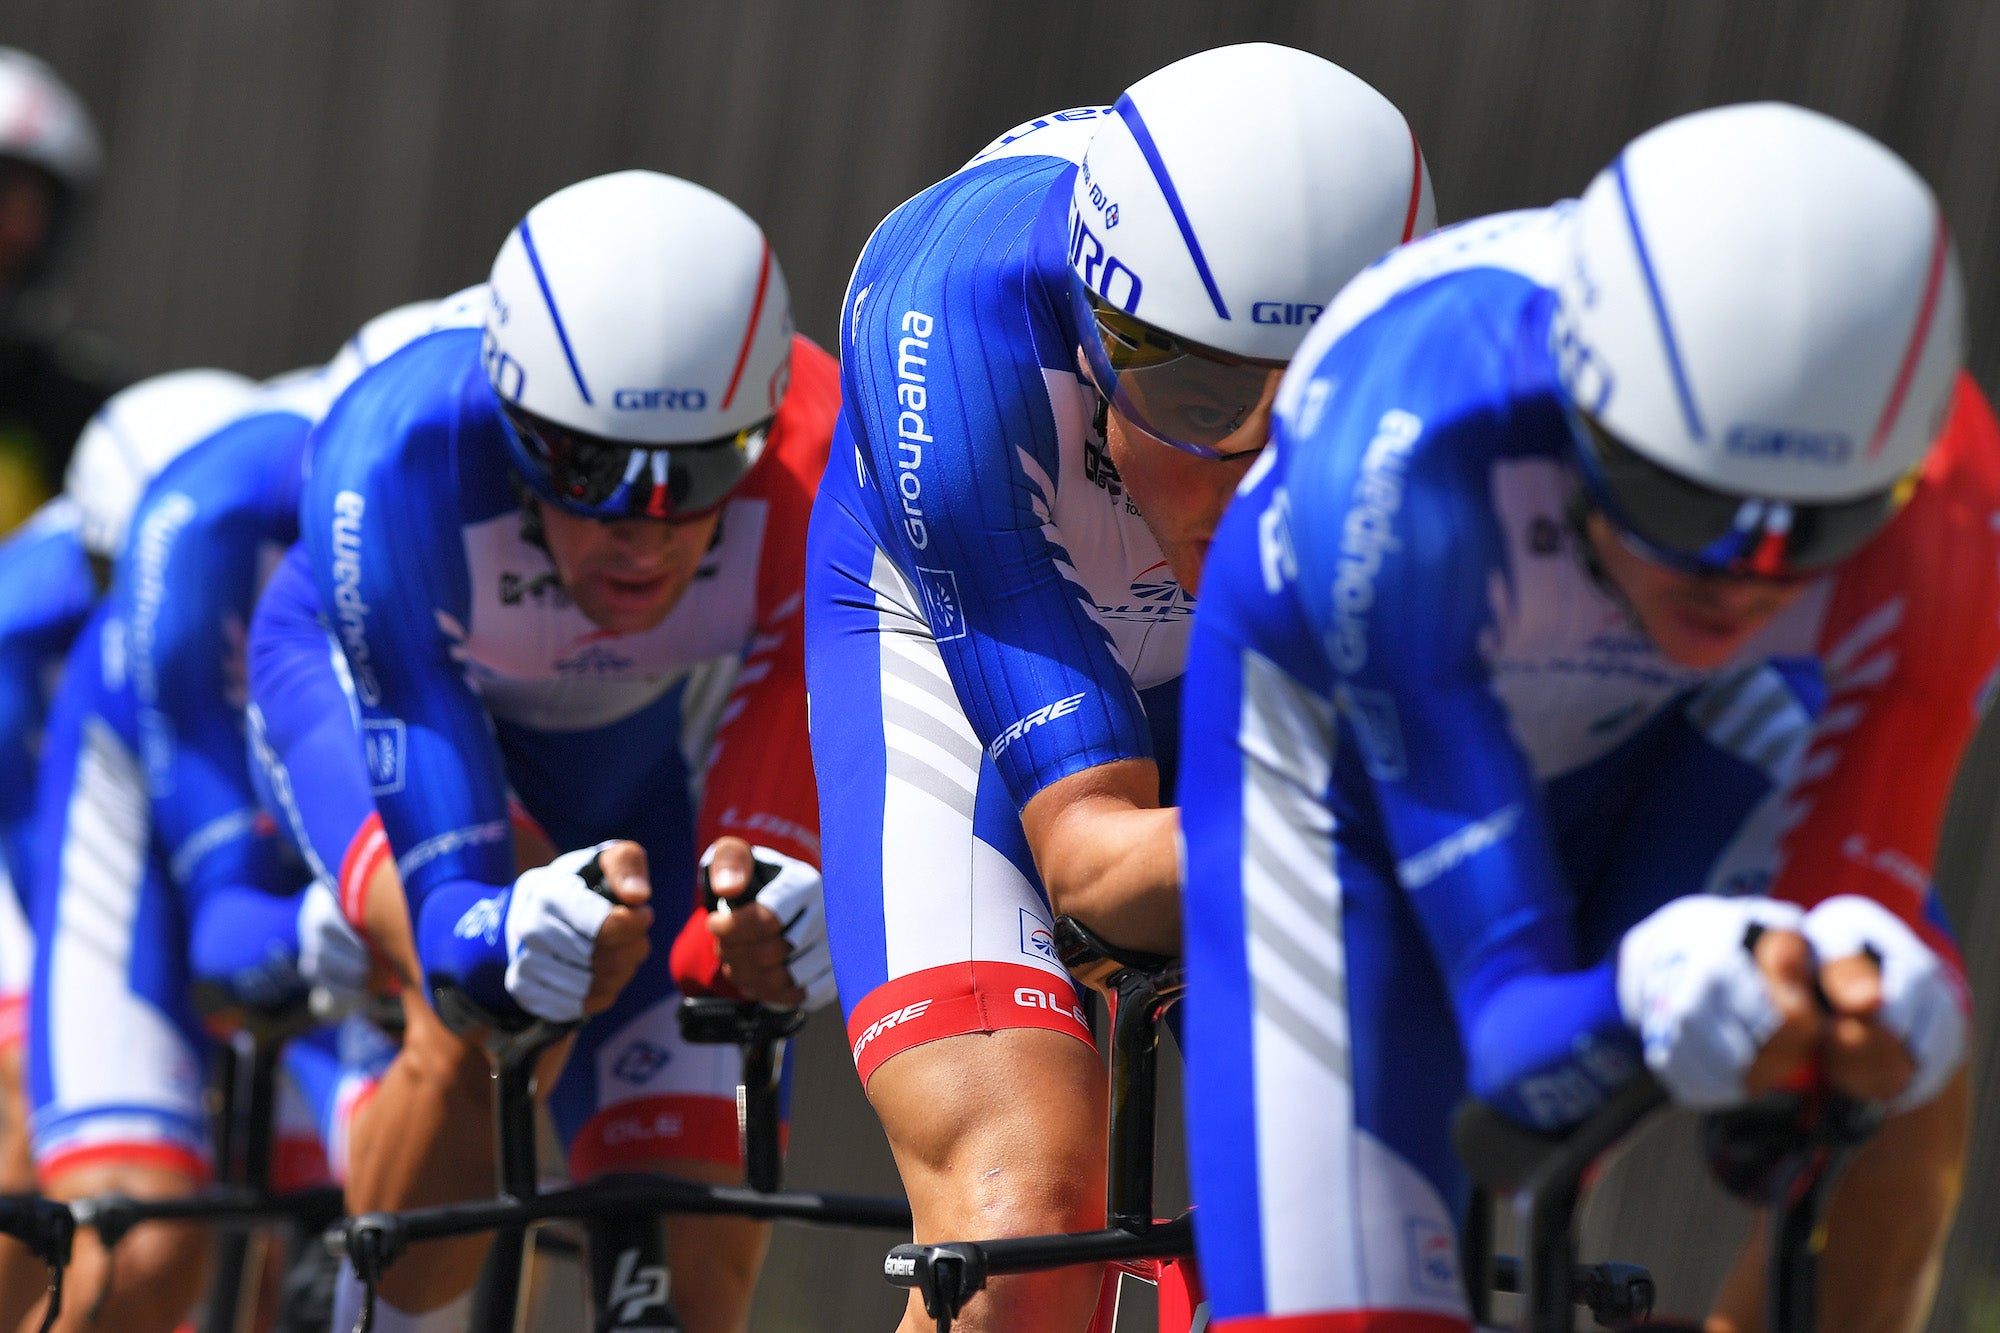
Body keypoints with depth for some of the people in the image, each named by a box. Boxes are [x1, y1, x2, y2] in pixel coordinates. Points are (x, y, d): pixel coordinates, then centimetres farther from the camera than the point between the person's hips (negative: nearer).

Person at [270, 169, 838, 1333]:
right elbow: (448, 894, -43)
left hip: (643, 723, 2)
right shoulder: (402, 456, -42)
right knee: (483, 1029, -32)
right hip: (379, 671, -2)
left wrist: (774, 912, -59)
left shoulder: (820, 474, -38)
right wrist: (505, 938, -65)